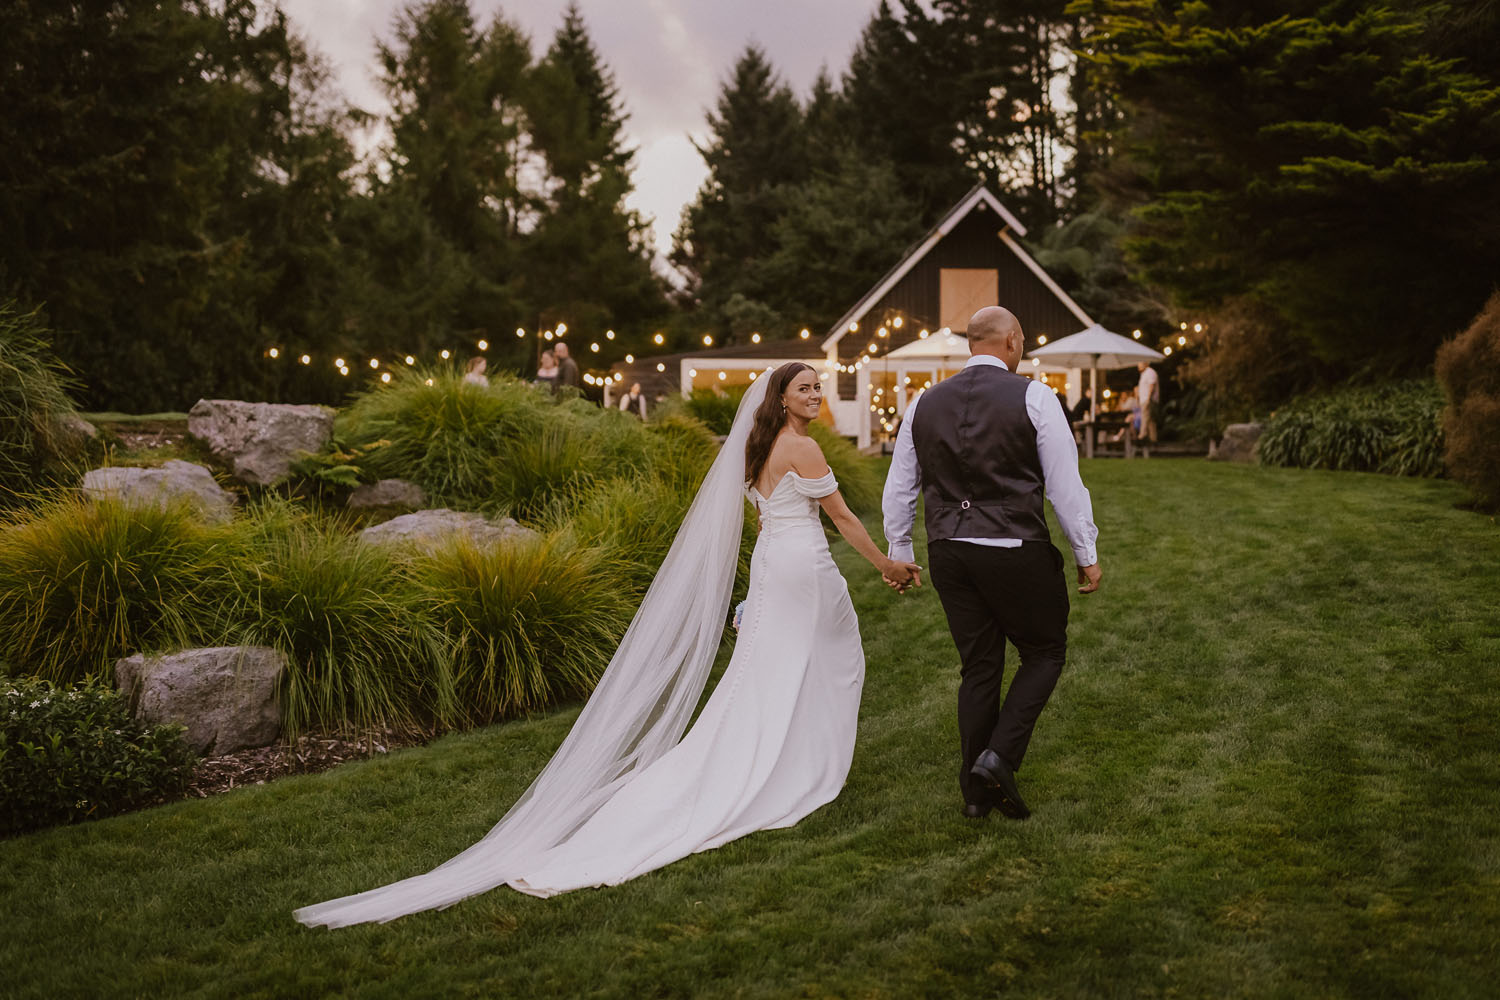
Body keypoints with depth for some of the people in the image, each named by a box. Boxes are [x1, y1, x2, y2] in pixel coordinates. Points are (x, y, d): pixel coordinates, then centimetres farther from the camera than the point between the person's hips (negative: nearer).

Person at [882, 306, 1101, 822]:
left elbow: (899, 488, 13)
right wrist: (1086, 555, 2)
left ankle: (976, 790, 19)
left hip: (948, 552, 5)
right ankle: (999, 756, -3)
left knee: (979, 668, 14)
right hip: (1016, 550, -5)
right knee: (1044, 651, 14)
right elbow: (1065, 484, -7)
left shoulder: (925, 403, 8)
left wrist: (899, 554, 24)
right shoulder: (1033, 398, -6)